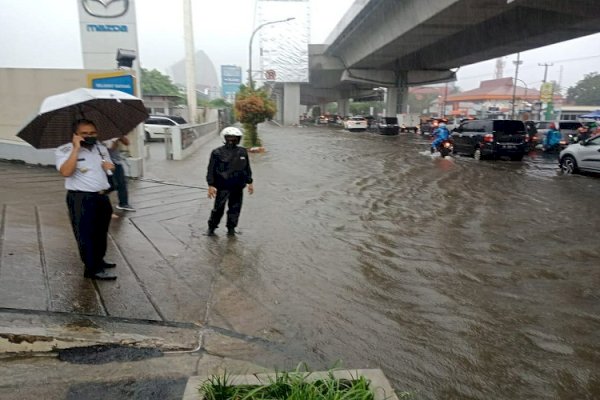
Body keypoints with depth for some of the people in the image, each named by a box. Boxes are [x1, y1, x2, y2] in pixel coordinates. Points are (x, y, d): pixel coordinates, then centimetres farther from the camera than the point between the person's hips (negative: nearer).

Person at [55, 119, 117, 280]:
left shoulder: (101, 148, 11)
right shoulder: (65, 150, -9)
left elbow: (111, 167, 23)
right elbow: (66, 172, -26)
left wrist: (108, 166, -2)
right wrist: (76, 148, -24)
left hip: (102, 196, 7)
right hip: (81, 198, -7)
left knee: (101, 232, 18)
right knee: (86, 234, -3)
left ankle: (98, 261, 34)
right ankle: (92, 269, 4)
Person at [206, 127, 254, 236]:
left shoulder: (243, 152, 6)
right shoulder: (217, 153, -6)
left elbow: (247, 168, 15)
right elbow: (211, 170, -6)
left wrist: (249, 182, 13)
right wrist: (211, 185, -12)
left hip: (238, 187, 4)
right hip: (222, 187, -3)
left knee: (235, 209, 8)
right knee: (218, 209, 2)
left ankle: (231, 229, 23)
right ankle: (211, 228, 20)